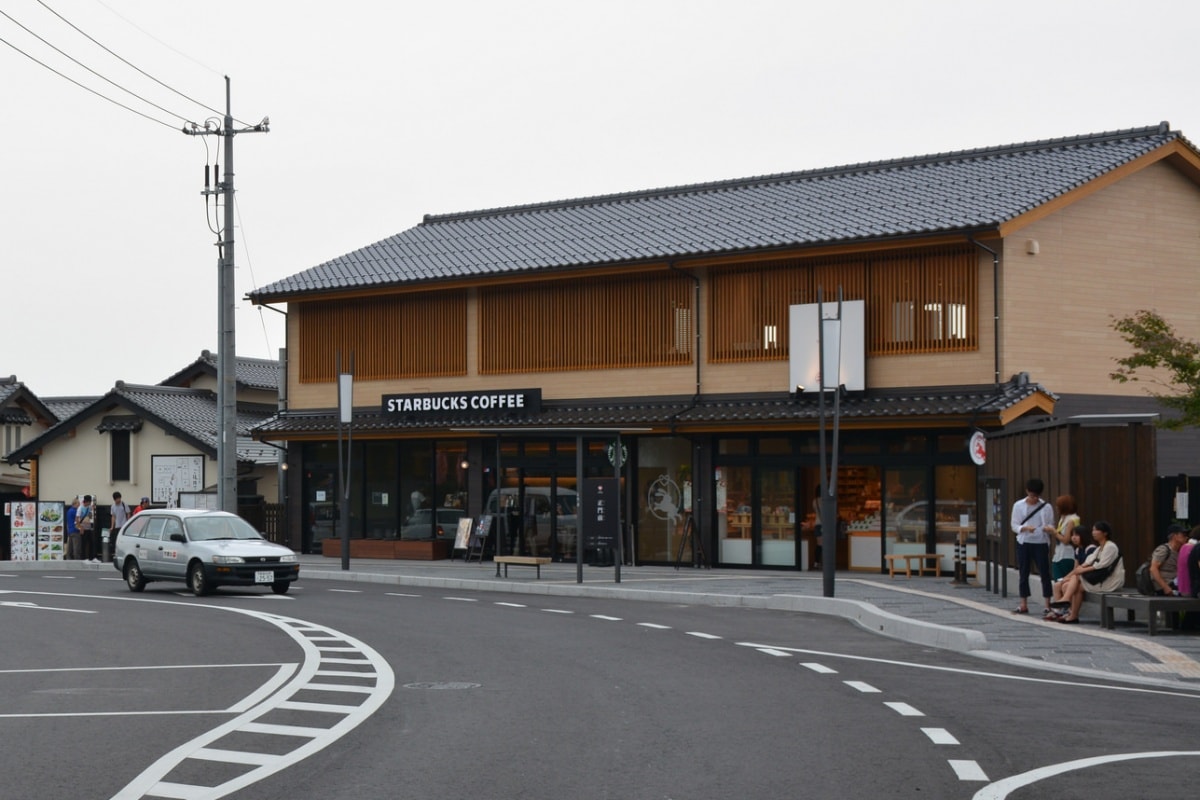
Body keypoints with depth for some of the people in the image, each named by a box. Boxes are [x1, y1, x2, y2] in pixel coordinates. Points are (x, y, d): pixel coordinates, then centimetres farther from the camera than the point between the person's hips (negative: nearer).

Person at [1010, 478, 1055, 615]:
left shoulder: (1046, 507, 0)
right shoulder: (1018, 506, 2)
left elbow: (1051, 525, 3)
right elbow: (1014, 526, 2)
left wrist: (1048, 528, -21)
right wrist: (1025, 528, -18)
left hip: (1041, 544, -1)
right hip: (1024, 543, 1)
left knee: (1044, 574, -2)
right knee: (1023, 574, 6)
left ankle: (1048, 605, 1)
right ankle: (1023, 605, 13)